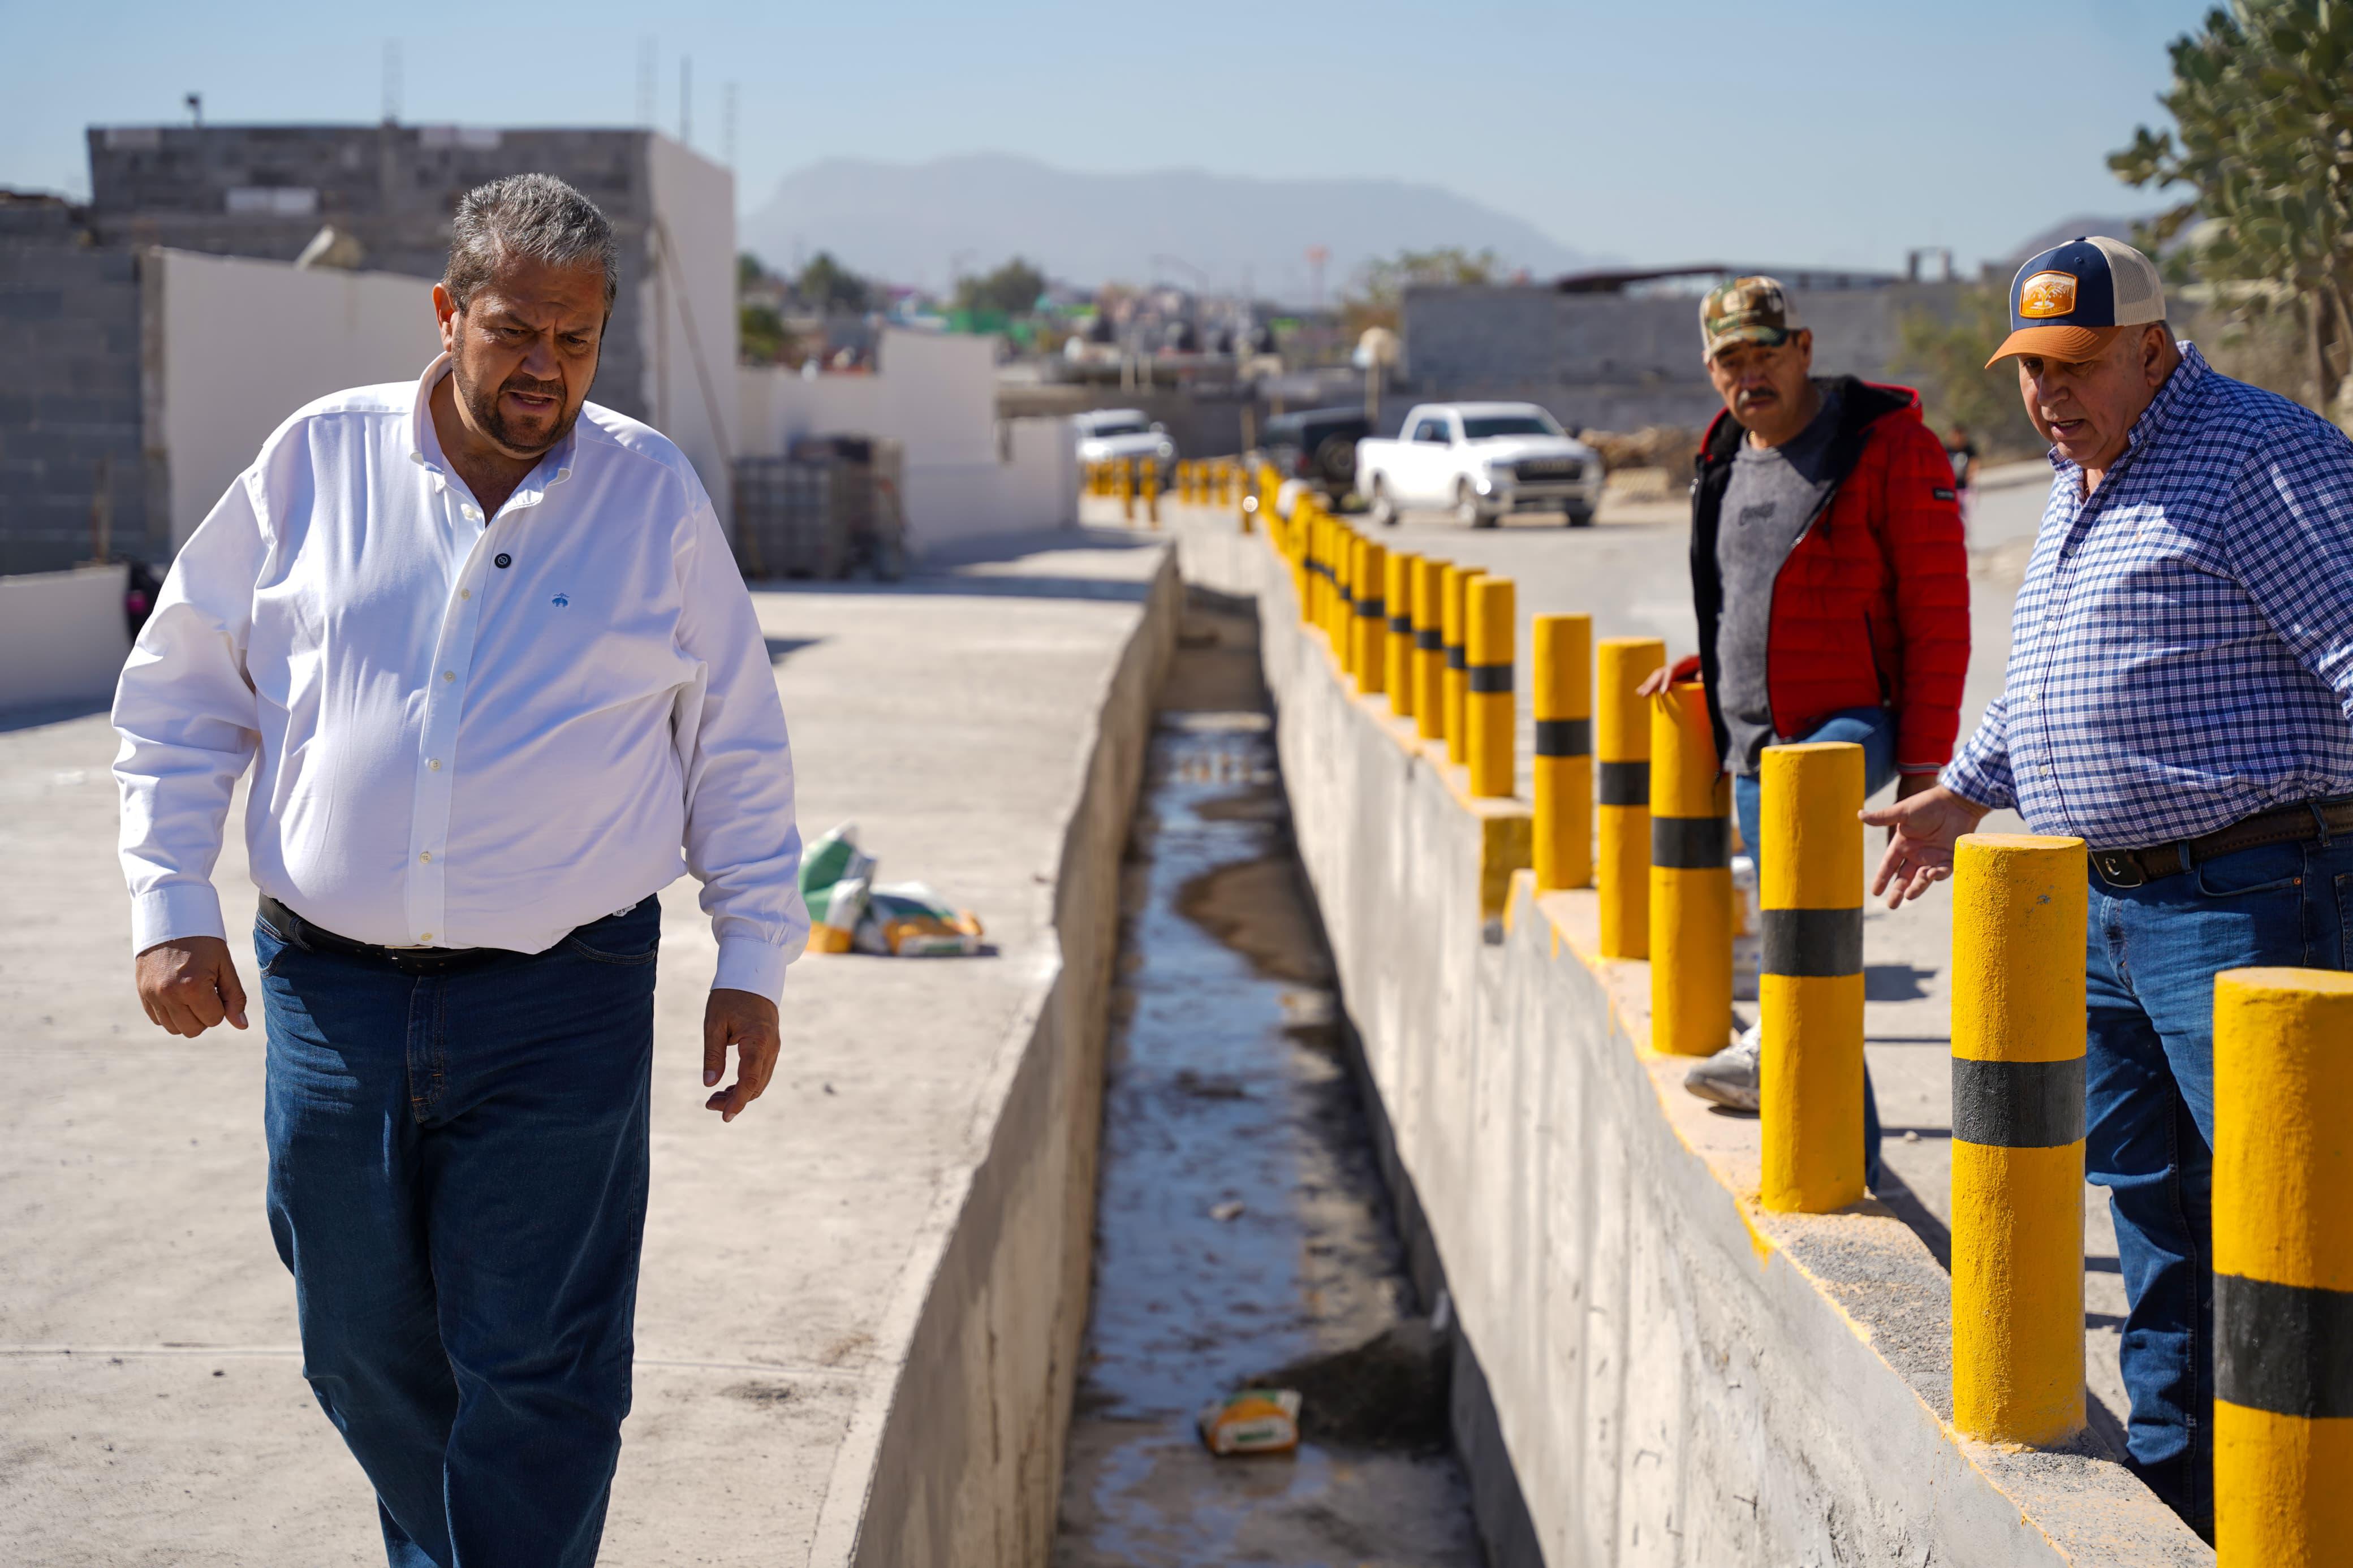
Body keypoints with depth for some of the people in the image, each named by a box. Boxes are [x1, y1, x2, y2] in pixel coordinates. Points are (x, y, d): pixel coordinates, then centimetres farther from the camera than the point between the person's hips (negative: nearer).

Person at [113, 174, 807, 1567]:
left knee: (539, 1376, -1)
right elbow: (180, 692, 11)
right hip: (333, 992, 2)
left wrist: (754, 960, 4)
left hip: (563, 1003, -2)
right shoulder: (320, 460, 3)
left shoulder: (654, 493, 1)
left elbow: (738, 744, 9)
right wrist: (171, 907, 3)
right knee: (365, 1352, 13)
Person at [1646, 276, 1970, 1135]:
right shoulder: (1724, 462, 13)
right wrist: (1702, 664, 13)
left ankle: (1776, 1042, -44)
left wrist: (1924, 763, -16)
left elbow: (1938, 617, -11)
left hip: (1857, 723, -7)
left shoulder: (1889, 444, -8)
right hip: (1754, 744, 7)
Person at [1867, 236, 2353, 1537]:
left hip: (2243, 902, -9)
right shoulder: (2079, 482, 18)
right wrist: (1967, 793, 33)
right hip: (2096, 905, 9)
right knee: (2151, 1207, 16)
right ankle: (2176, 1498, 27)